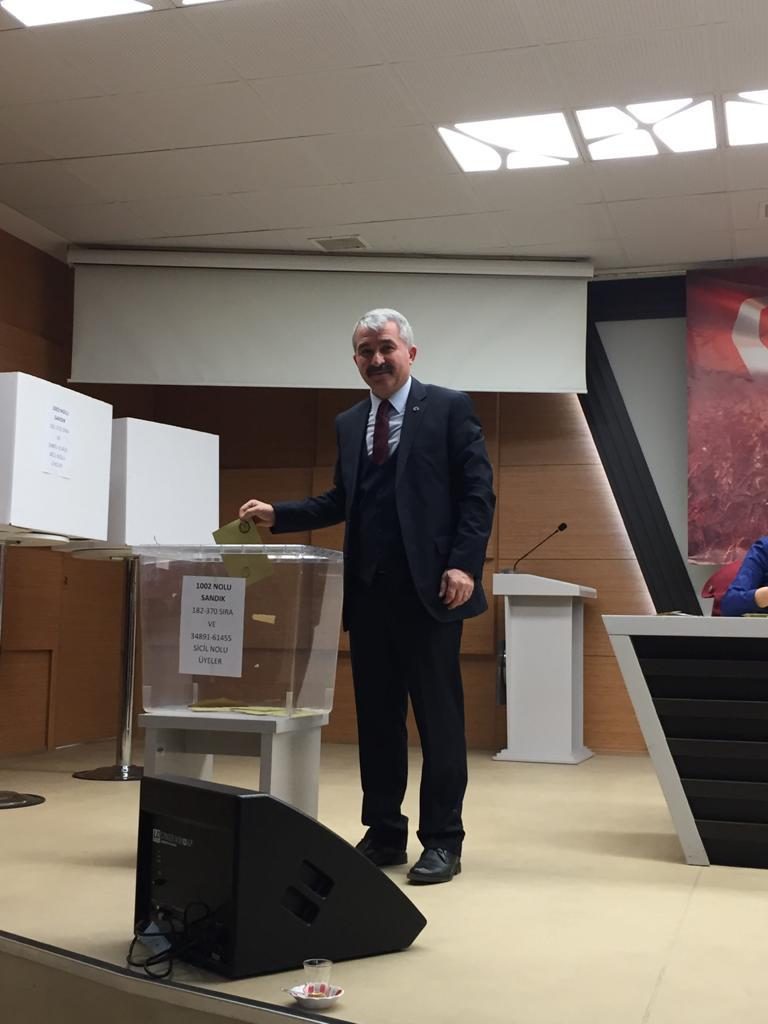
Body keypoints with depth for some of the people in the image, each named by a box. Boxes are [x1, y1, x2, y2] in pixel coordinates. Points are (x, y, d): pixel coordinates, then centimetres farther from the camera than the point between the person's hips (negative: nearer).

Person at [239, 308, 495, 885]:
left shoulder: (449, 407, 0)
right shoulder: (349, 424, 17)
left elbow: (478, 492, -6)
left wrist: (464, 563, -16)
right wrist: (277, 515, 7)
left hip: (428, 588, -6)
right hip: (369, 590, 6)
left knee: (439, 717, 1)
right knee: (376, 717, 10)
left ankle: (443, 841, 10)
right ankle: (384, 834, 20)